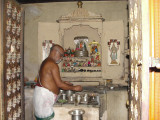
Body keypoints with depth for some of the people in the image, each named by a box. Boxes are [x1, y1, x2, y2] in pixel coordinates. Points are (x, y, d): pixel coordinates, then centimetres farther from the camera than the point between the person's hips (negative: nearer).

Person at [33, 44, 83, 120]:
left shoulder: (46, 62, 15)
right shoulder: (52, 64, -15)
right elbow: (59, 84, -16)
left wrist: (64, 83, 16)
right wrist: (74, 88, -7)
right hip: (44, 96, -10)